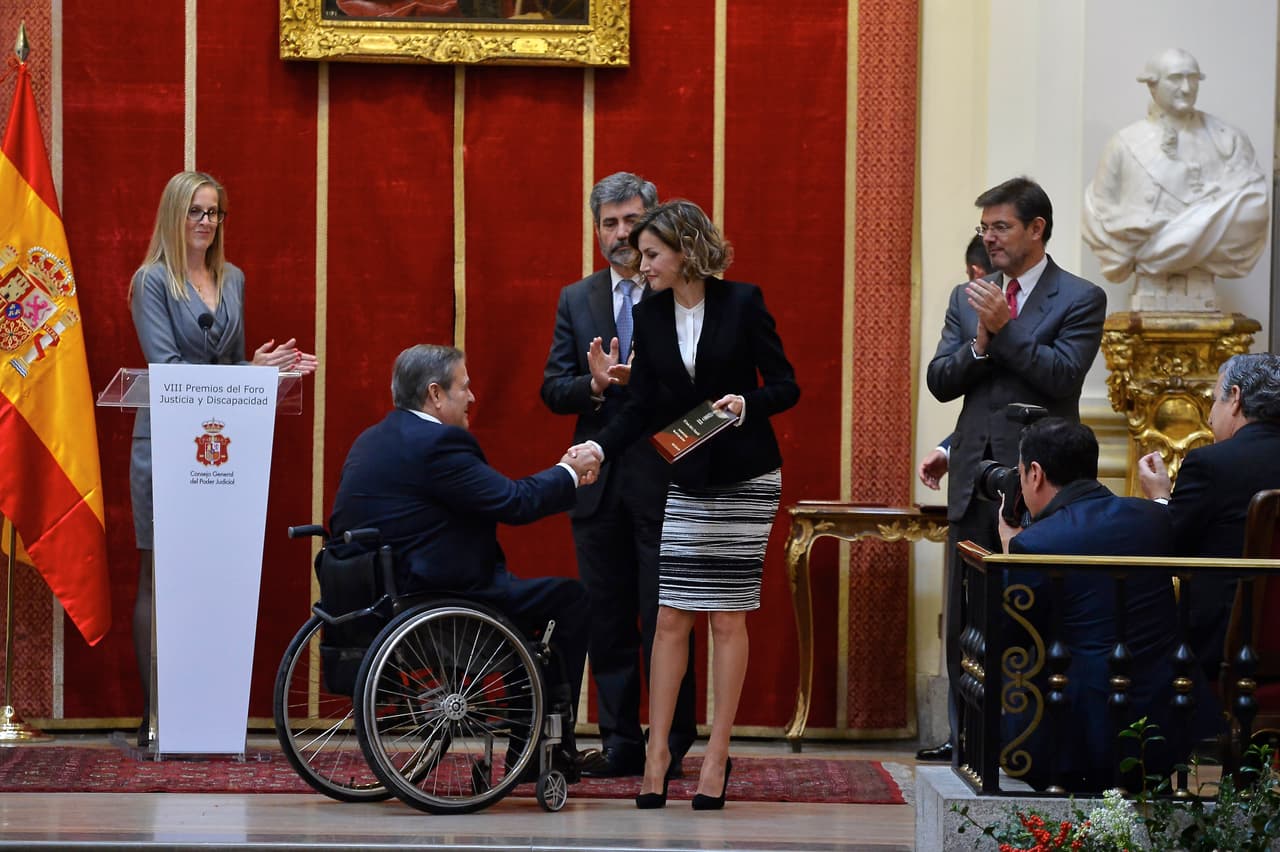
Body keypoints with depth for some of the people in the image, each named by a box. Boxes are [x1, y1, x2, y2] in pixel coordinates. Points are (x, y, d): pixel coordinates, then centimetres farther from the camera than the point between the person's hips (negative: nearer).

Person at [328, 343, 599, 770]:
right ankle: (553, 745, 9)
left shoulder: (371, 441, 15)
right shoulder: (436, 443, -17)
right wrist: (567, 473, 2)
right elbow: (513, 502, -16)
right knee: (570, 599, 1)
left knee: (527, 597, 28)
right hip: (426, 598, -10)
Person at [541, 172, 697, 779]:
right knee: (606, 620, 7)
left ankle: (670, 744, 4)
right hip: (599, 484, 4)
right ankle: (620, 743, 13)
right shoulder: (576, 301, 13)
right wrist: (594, 386, -12)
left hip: (665, 480, -4)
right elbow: (552, 388, 8)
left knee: (664, 619, -3)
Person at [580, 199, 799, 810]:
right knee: (671, 616, -1)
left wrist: (746, 403, -22)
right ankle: (657, 749, 5)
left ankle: (717, 755, 6)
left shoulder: (742, 303, -6)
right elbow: (643, 407, 5)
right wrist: (599, 448, -8)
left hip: (745, 478, -4)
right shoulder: (650, 315, 6)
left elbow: (785, 385, -3)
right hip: (687, 481, 4)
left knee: (727, 618, -1)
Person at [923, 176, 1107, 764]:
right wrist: (980, 342, -11)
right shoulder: (968, 298, 14)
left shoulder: (1079, 300, -1)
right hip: (974, 477, 5)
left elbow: (1064, 375, -14)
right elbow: (940, 382, 6)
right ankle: (966, 734, 14)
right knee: (964, 616, 7)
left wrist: (1005, 328, -17)